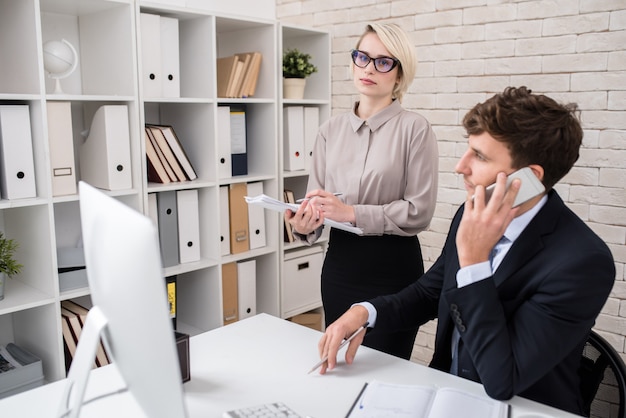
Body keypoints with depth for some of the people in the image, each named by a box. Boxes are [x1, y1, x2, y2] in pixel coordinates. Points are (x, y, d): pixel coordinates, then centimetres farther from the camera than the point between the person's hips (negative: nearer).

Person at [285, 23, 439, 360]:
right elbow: (315, 197, 5)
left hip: (393, 266, -4)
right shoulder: (331, 130, 6)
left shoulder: (414, 128, -9)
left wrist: (352, 213, -21)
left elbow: (419, 211, -14)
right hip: (339, 261, 4)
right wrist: (304, 225, -16)